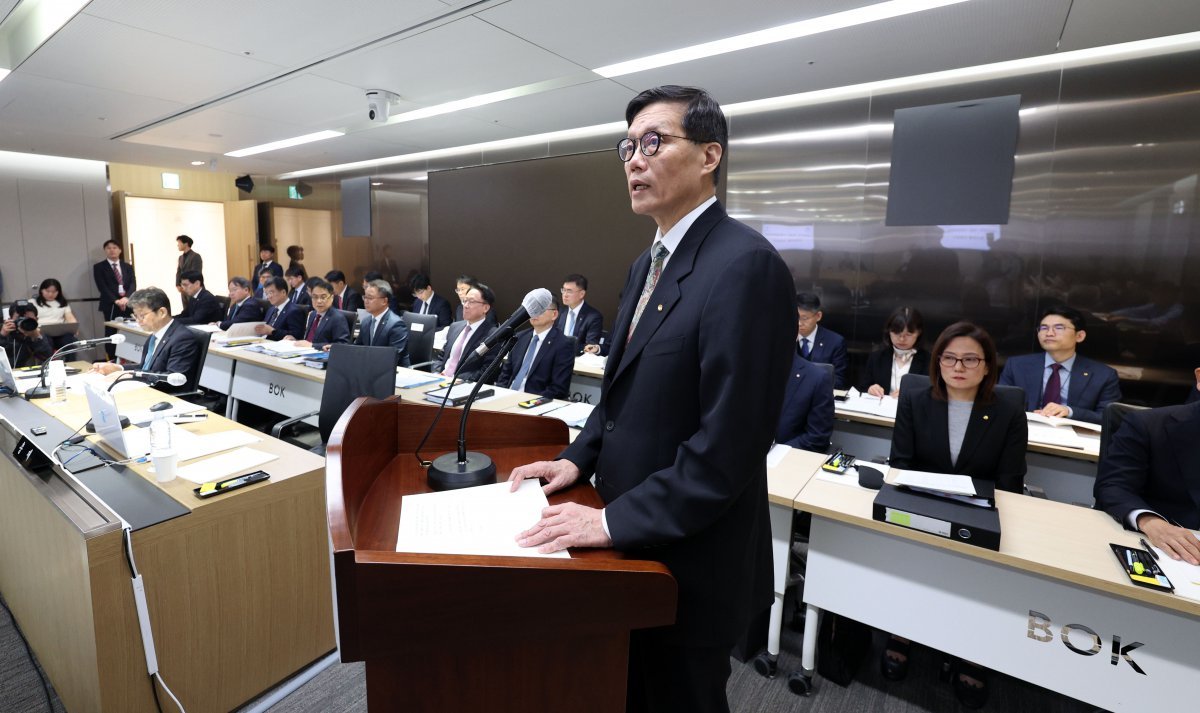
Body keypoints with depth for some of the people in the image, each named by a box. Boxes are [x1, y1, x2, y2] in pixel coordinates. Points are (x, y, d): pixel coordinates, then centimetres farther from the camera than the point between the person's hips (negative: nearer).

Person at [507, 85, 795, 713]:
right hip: (633, 542, 8)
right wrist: (578, 459, 3)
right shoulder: (648, 263, 8)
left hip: (690, 562, -8)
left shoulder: (745, 264, -22)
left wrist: (614, 520, -22)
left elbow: (729, 440, -27)